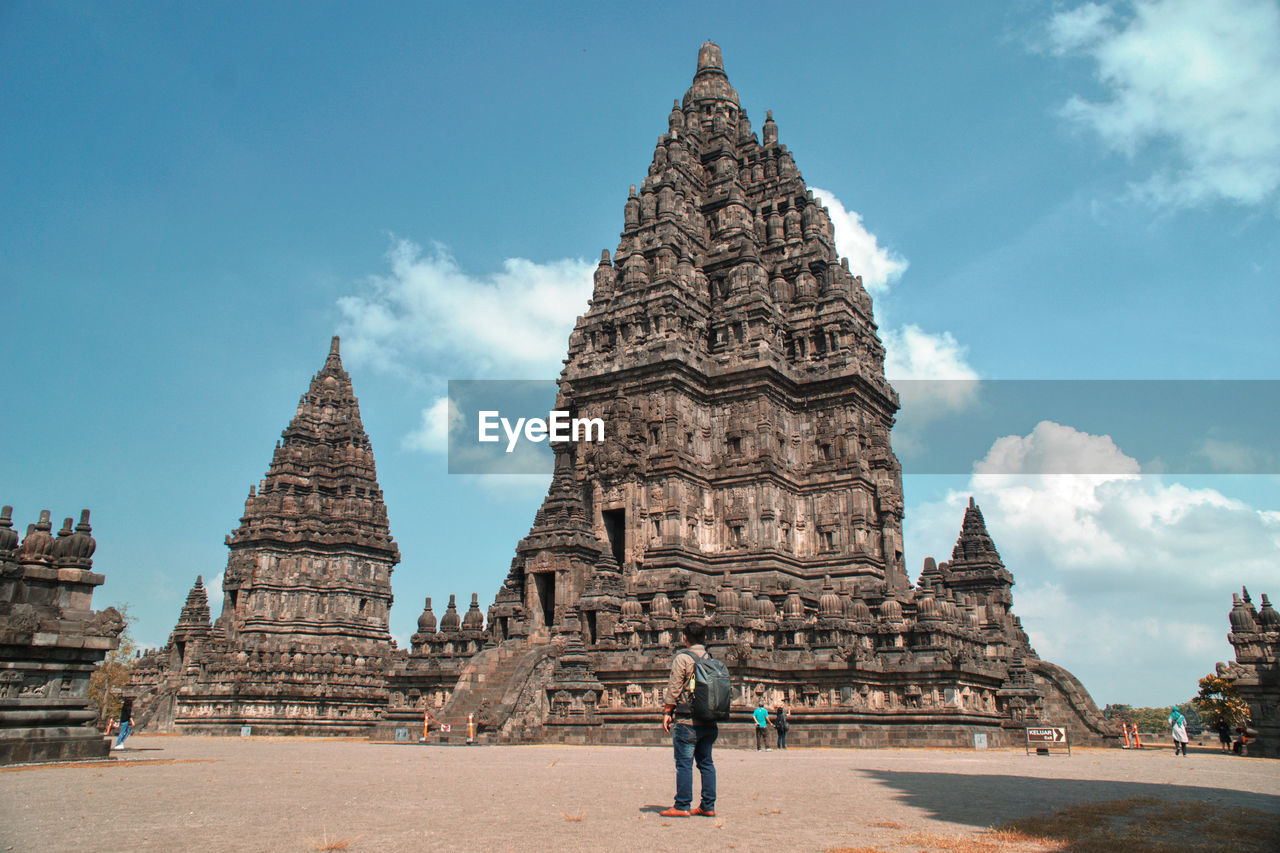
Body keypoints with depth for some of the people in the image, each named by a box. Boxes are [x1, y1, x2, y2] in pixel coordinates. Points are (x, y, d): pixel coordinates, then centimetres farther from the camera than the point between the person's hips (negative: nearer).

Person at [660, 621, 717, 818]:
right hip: (709, 721, 6)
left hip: (687, 721, -6)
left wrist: (667, 712, -5)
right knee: (706, 763, 12)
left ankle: (682, 806, 1)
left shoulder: (682, 658, -7)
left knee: (684, 764, -1)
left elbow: (674, 687, -11)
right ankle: (708, 806, 14)